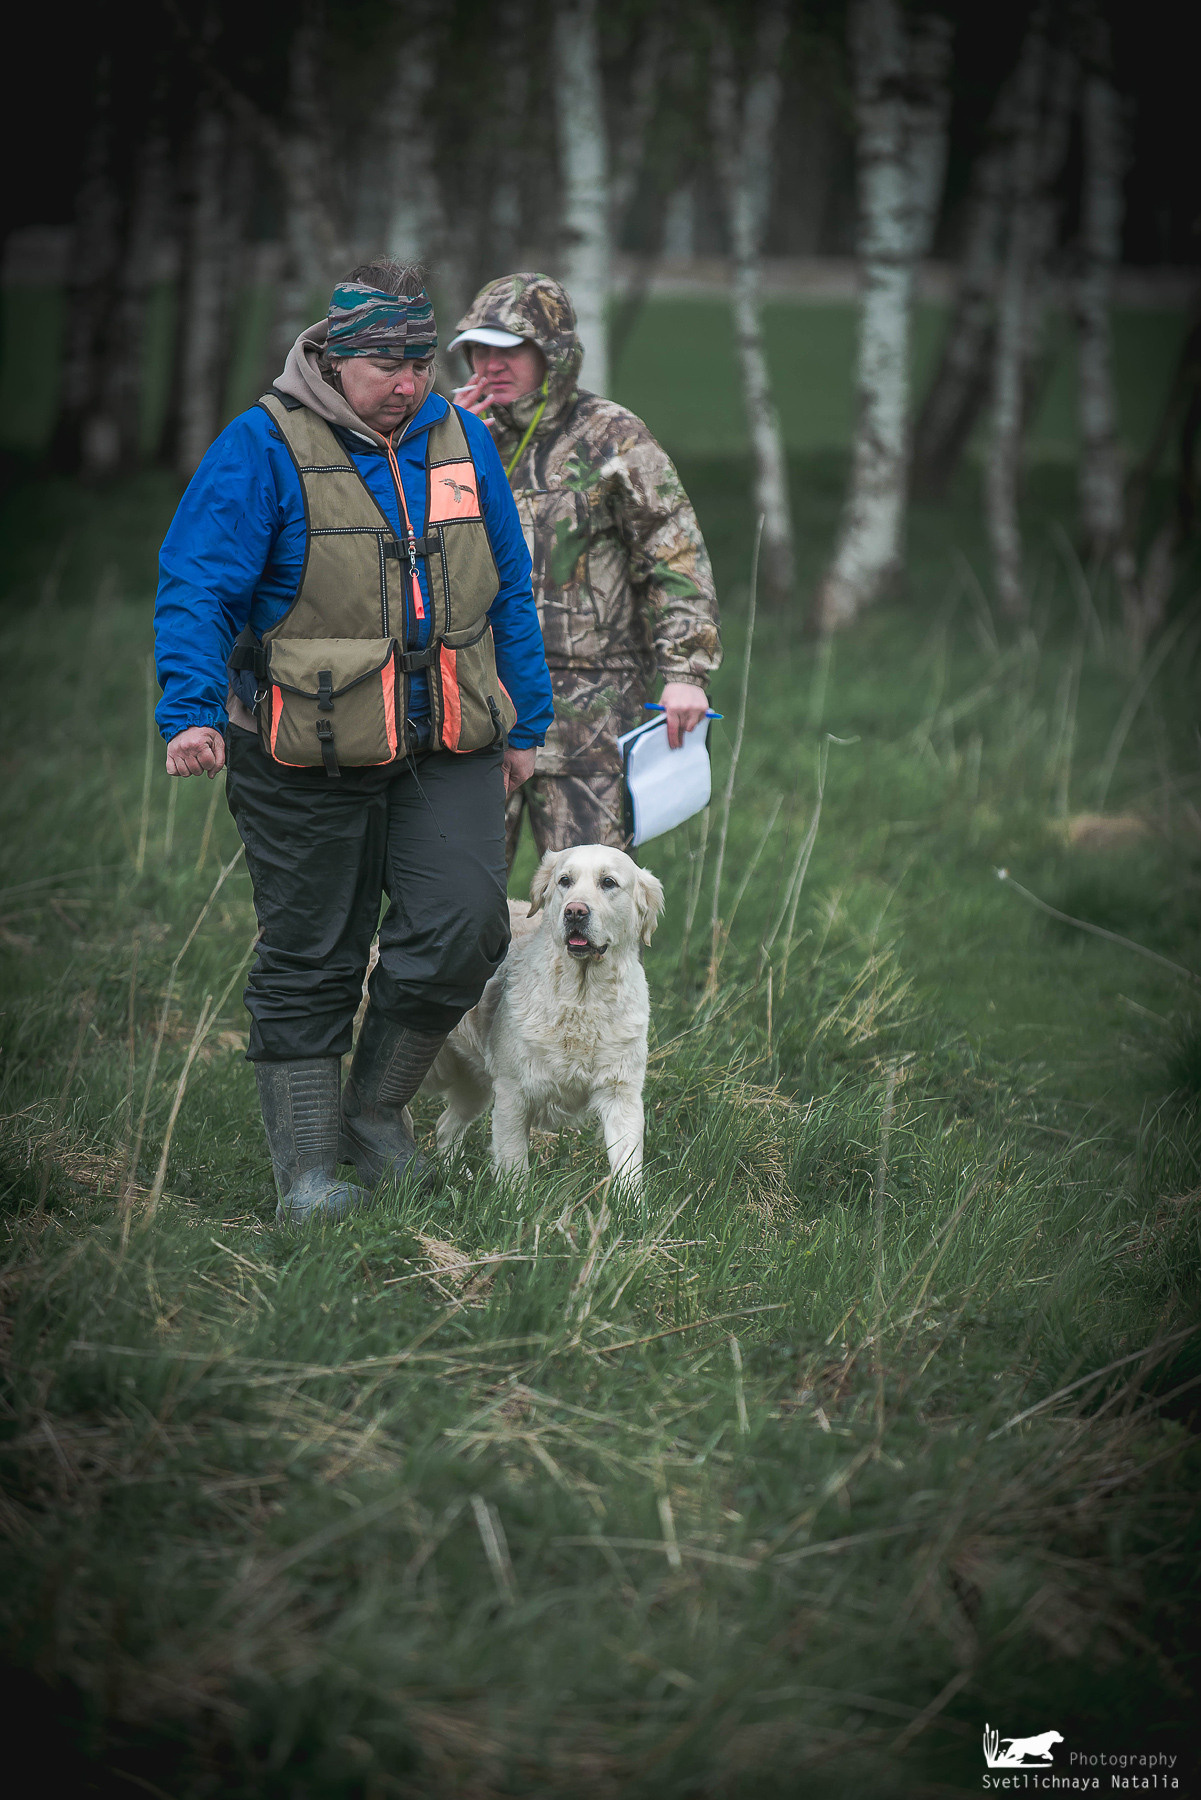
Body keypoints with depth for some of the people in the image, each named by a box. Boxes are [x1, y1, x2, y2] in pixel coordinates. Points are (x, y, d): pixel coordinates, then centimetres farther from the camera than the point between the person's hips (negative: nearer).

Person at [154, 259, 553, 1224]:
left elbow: (510, 591, 18)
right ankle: (308, 1165, 13)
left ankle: (376, 1107, 14)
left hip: (448, 749, 4)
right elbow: (197, 589, -11)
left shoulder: (460, 441, 9)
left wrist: (526, 726, 19)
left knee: (463, 931, -9)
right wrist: (193, 711, -26)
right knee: (310, 961, 4)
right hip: (307, 760, -4)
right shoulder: (264, 447, -7)